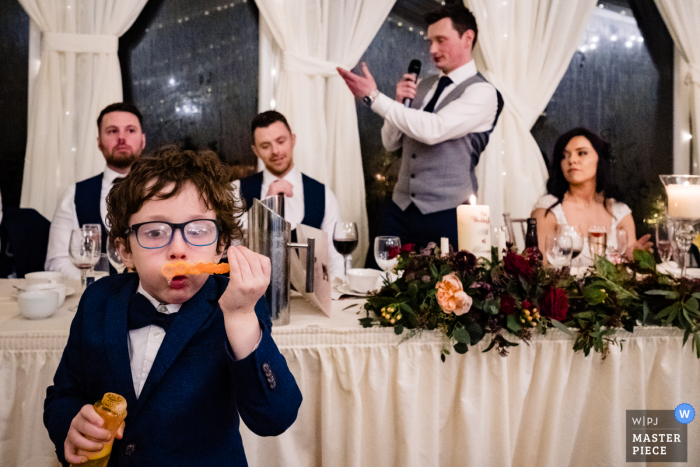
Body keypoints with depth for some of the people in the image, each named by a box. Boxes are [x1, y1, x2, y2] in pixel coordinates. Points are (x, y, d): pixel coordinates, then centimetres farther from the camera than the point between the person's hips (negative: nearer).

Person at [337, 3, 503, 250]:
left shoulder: (482, 93, -8)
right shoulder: (423, 87, 13)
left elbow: (433, 130, -23)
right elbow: (391, 143, 15)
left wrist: (373, 96, -19)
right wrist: (399, 101, -3)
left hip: (446, 216, -6)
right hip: (400, 210, 6)